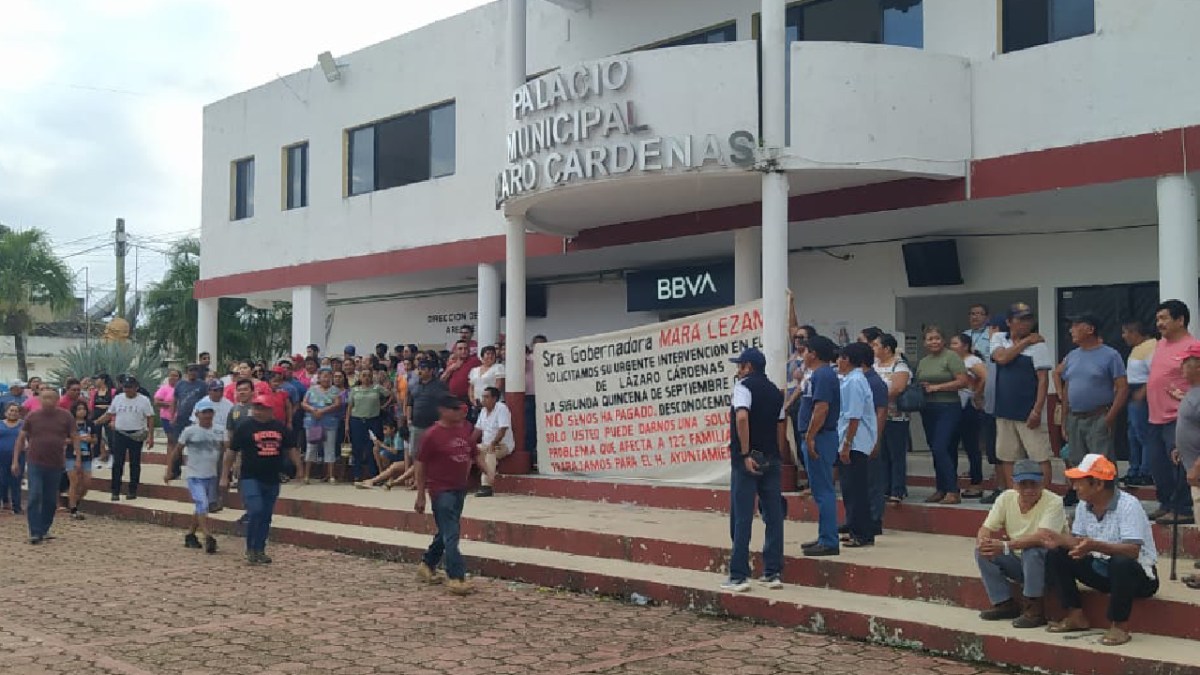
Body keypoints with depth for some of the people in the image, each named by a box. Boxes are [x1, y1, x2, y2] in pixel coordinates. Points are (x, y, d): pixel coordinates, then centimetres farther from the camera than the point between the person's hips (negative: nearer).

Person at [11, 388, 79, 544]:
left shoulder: (65, 416, 0)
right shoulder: (32, 416, 0)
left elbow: (74, 437, 4)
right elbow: (21, 438, 6)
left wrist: (78, 458, -4)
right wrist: (15, 461, 2)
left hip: (56, 465, 1)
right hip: (35, 464, -1)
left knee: (50, 500, 8)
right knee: (34, 497, -10)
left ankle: (44, 530, 22)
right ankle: (35, 533, -6)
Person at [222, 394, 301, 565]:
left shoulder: (280, 427, 7)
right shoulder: (244, 427, -3)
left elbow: (291, 450, 15)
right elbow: (231, 452, -1)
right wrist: (224, 476, -2)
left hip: (272, 480, 4)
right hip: (250, 478, -4)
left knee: (266, 517, 9)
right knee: (255, 511, -16)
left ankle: (260, 551, 19)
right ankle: (250, 550, -1)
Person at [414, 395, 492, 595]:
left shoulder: (465, 428, 6)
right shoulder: (432, 434, -12)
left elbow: (474, 453, 19)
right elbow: (420, 465, -8)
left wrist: (487, 471, 2)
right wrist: (420, 495, -8)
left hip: (460, 488, 7)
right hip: (441, 490, -7)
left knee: (446, 532, 18)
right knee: (450, 535, -9)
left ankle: (427, 565, 36)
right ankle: (456, 578, -8)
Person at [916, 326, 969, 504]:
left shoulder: (951, 357, -6)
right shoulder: (923, 362, 16)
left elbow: (963, 381, -14)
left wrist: (936, 387, -15)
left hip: (948, 409, -7)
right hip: (928, 411, 7)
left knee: (941, 449, -15)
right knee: (936, 451, 10)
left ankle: (953, 492, -12)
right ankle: (941, 490, 18)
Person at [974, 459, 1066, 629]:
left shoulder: (1053, 502, -21)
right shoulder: (1006, 498, -4)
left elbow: (1042, 537, -35)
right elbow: (985, 529, -3)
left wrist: (1005, 546, -41)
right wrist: (982, 542, -29)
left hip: (1049, 563, -5)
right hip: (1019, 563, 6)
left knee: (1032, 551, -35)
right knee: (982, 552, -13)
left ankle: (1034, 610, -21)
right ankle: (1004, 604, -2)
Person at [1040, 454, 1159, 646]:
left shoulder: (1128, 505, -24)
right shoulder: (1084, 506, -1)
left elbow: (1132, 551, -33)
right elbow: (1079, 542, 5)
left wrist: (1095, 546, -47)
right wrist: (1060, 540, -17)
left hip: (1138, 574, -7)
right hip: (1101, 569, 7)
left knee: (1122, 563, -40)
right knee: (1055, 556, -6)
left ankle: (1120, 625, -20)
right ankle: (1076, 617, 2)